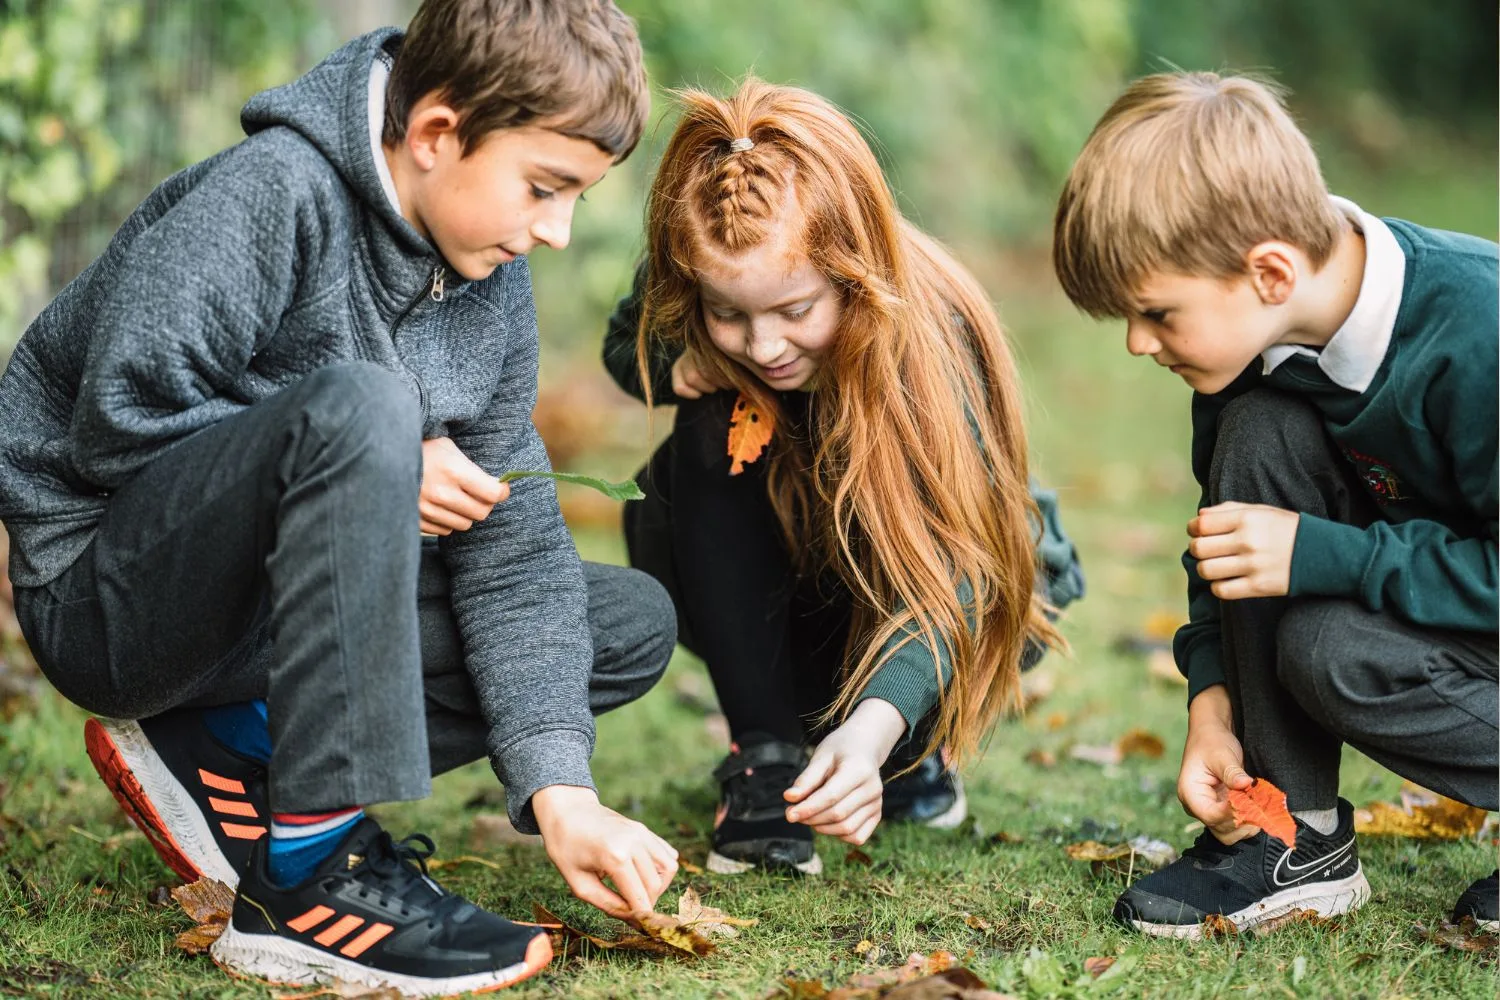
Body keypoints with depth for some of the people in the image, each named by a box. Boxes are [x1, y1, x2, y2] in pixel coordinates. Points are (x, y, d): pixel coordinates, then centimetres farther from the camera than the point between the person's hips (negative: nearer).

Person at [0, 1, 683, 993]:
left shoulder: (492, 286, 2)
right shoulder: (271, 196, -19)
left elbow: (511, 544, -2)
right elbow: (119, 421, -25)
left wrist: (561, 790, -14)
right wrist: (385, 468, -19)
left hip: (274, 604, 8)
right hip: (105, 596, -8)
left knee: (634, 623, 1)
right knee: (357, 405, -35)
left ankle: (224, 759, -4)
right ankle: (312, 874, -29)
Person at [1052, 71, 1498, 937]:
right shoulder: (1260, 339, -10)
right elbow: (1228, 531, 2)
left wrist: (1321, 555, -32)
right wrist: (1212, 703, -10)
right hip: (1427, 593, 7)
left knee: (1333, 649, -31)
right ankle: (1299, 835, -12)